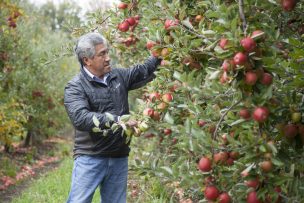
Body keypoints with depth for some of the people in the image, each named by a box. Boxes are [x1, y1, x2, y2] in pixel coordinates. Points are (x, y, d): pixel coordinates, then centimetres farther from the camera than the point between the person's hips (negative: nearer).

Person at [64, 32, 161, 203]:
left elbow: (144, 70, 20)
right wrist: (116, 120, -33)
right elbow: (81, 117, -24)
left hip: (119, 158, 5)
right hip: (90, 159, -5)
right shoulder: (75, 87, -9)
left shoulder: (119, 76, 10)